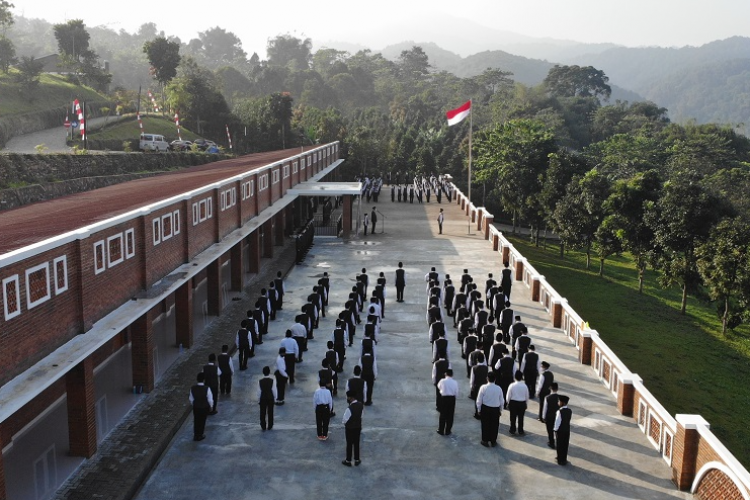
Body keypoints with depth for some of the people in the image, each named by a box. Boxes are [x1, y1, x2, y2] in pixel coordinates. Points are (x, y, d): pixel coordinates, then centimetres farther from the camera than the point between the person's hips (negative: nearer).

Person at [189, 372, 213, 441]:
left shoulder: (192, 388, -15)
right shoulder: (207, 389, -25)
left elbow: (191, 399, -2)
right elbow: (210, 400, -15)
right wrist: (210, 406, 4)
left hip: (196, 407, 3)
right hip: (205, 407, -2)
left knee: (196, 421, 20)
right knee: (202, 421, 16)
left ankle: (196, 436, 32)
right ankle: (200, 436, 29)